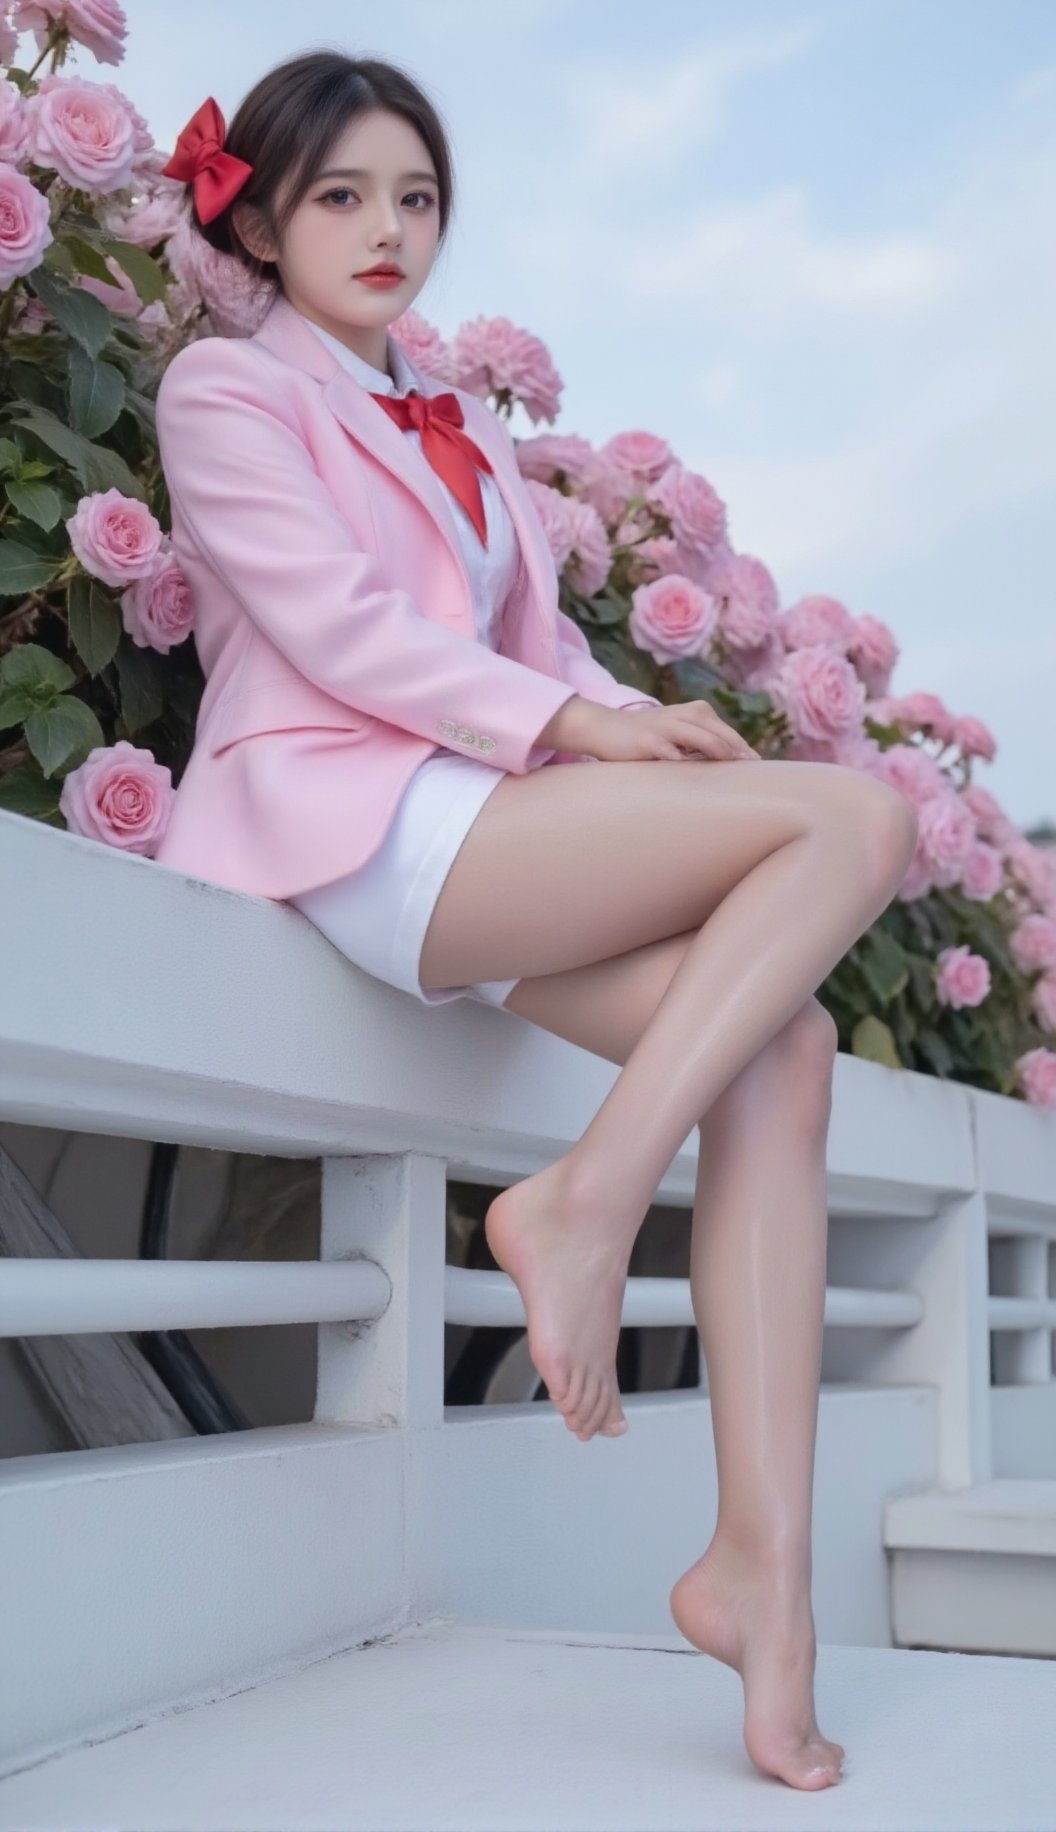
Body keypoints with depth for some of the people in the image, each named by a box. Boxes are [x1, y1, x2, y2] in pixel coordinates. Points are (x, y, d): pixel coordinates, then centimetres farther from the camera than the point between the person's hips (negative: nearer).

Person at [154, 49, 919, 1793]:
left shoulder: (470, 437, 31)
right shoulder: (226, 385, 10)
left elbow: (539, 647, 20)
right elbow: (330, 622, -6)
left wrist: (648, 726, -2)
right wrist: (569, 720, -13)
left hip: (474, 829, 6)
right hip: (340, 817, -6)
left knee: (784, 1047, -19)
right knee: (858, 817, -18)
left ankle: (764, 1563, -22)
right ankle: (585, 1204, -20)